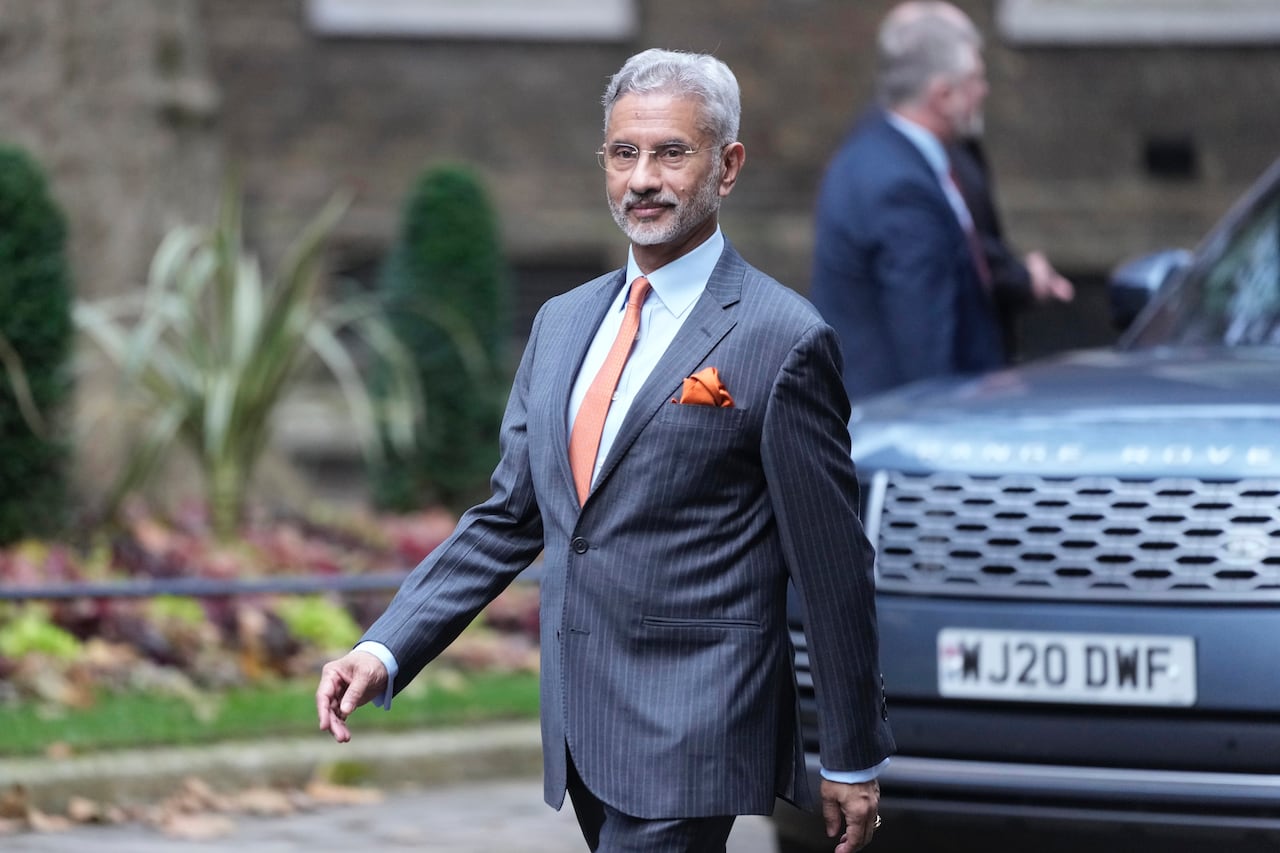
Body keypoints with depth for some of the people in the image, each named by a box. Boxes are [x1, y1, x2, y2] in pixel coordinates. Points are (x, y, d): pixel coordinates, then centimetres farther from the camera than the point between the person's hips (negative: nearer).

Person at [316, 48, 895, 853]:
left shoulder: (783, 341, -9)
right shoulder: (563, 324, 12)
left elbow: (834, 568, -6)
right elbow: (508, 520, 14)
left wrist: (855, 761, -3)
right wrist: (386, 650, 1)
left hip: (692, 741, -7)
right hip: (585, 738, 7)